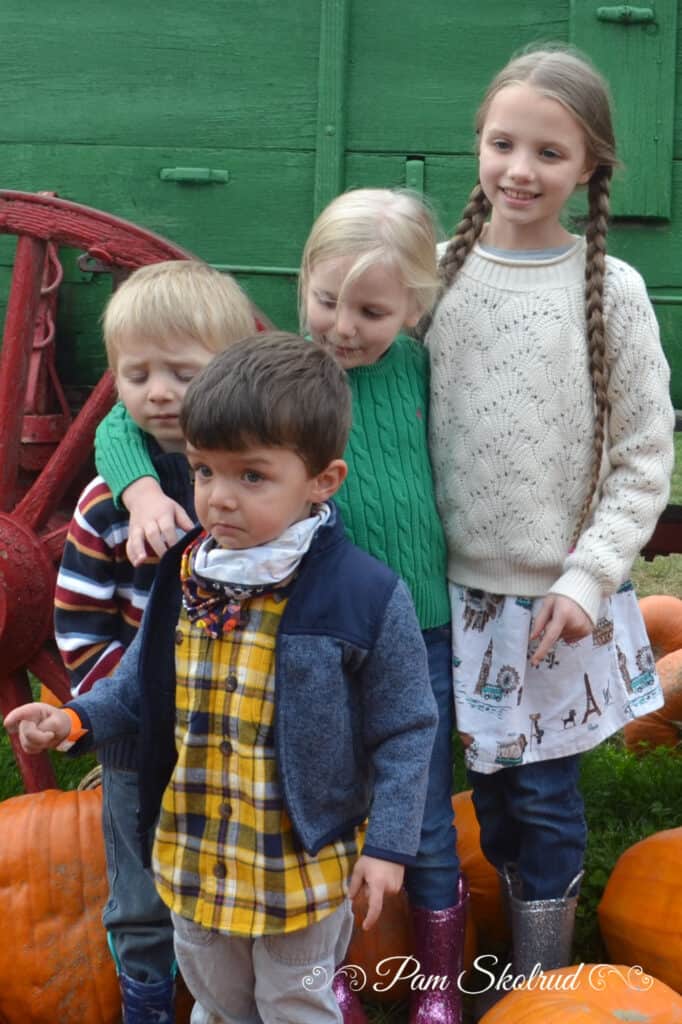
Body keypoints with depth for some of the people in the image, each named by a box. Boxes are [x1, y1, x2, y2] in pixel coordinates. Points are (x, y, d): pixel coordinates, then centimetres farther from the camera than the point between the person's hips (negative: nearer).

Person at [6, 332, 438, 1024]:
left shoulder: (367, 595, -21)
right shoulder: (183, 577, -6)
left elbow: (405, 731, -12)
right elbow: (145, 679, 10)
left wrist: (389, 844, -13)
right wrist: (78, 719, -5)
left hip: (304, 865, -5)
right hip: (193, 856, 5)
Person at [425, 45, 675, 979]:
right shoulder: (440, 273, -1)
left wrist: (587, 579, -10)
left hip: (563, 600, -2)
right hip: (461, 589, 2)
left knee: (546, 799, 4)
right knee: (490, 790, 12)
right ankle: (498, 963, 30)